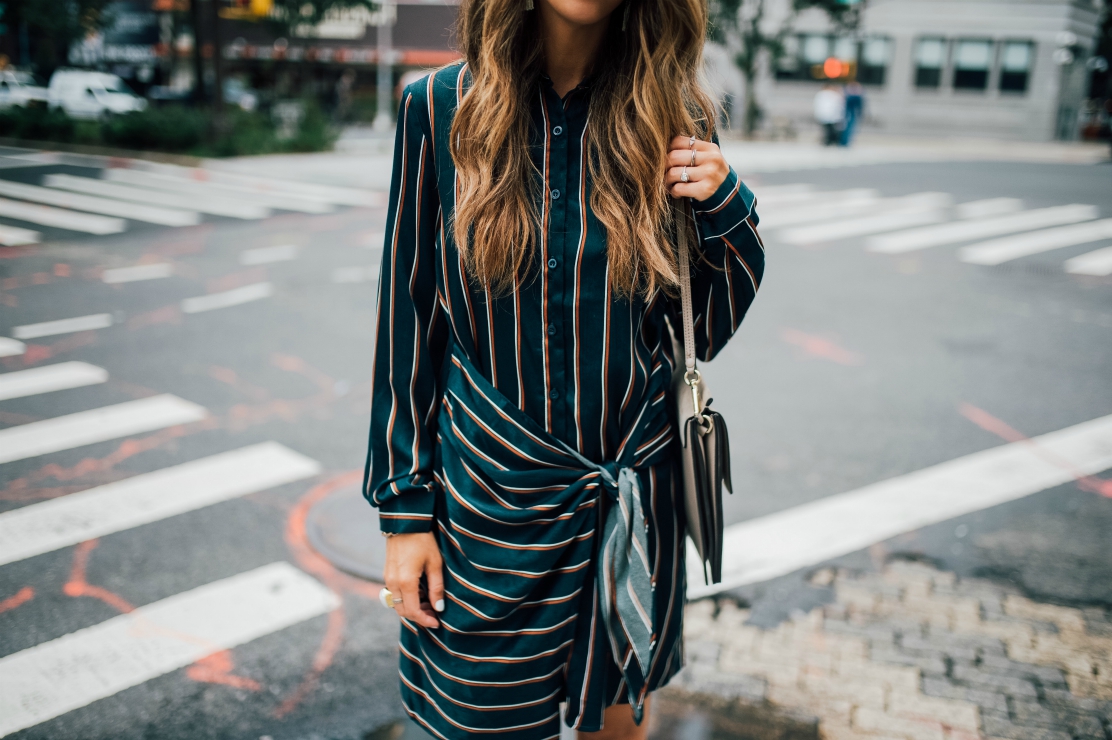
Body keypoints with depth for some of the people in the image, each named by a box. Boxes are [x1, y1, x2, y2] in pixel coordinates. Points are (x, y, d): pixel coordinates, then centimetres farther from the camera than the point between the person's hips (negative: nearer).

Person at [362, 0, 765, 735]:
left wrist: (725, 210, -13)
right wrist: (404, 506, -2)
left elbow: (706, 330, 4)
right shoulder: (438, 107, -7)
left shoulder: (670, 118, -4)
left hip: (637, 487, 2)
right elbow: (408, 317, -3)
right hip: (493, 489, -1)